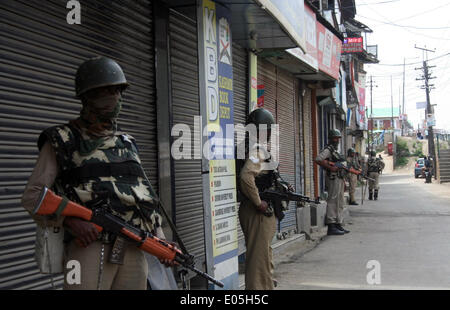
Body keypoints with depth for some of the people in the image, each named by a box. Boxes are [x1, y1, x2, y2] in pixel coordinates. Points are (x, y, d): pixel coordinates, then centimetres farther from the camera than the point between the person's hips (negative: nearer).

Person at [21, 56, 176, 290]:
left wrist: (160, 239, 14)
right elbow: (33, 195, -1)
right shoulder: (62, 141, 5)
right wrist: (69, 219, -17)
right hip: (89, 245, -5)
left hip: (134, 249, 5)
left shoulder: (127, 143, 21)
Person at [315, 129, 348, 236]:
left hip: (339, 179, 10)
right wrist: (330, 168, -24)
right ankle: (331, 227, -11)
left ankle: (338, 225, 18)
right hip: (333, 179, -10)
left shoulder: (335, 151, 21)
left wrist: (343, 181, 21)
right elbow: (318, 160, -24)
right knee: (333, 202, -11)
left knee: (340, 203, 12)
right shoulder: (328, 150, -9)